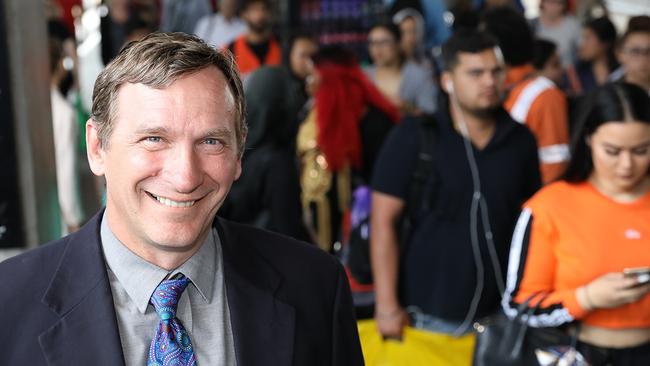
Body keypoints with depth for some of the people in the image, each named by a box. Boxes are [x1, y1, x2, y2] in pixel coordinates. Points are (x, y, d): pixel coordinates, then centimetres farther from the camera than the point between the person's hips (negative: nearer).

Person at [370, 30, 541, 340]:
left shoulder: (521, 140, 3)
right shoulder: (412, 138, -7)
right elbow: (384, 222, -8)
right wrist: (387, 306, -11)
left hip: (500, 315, 3)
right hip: (427, 316, -3)